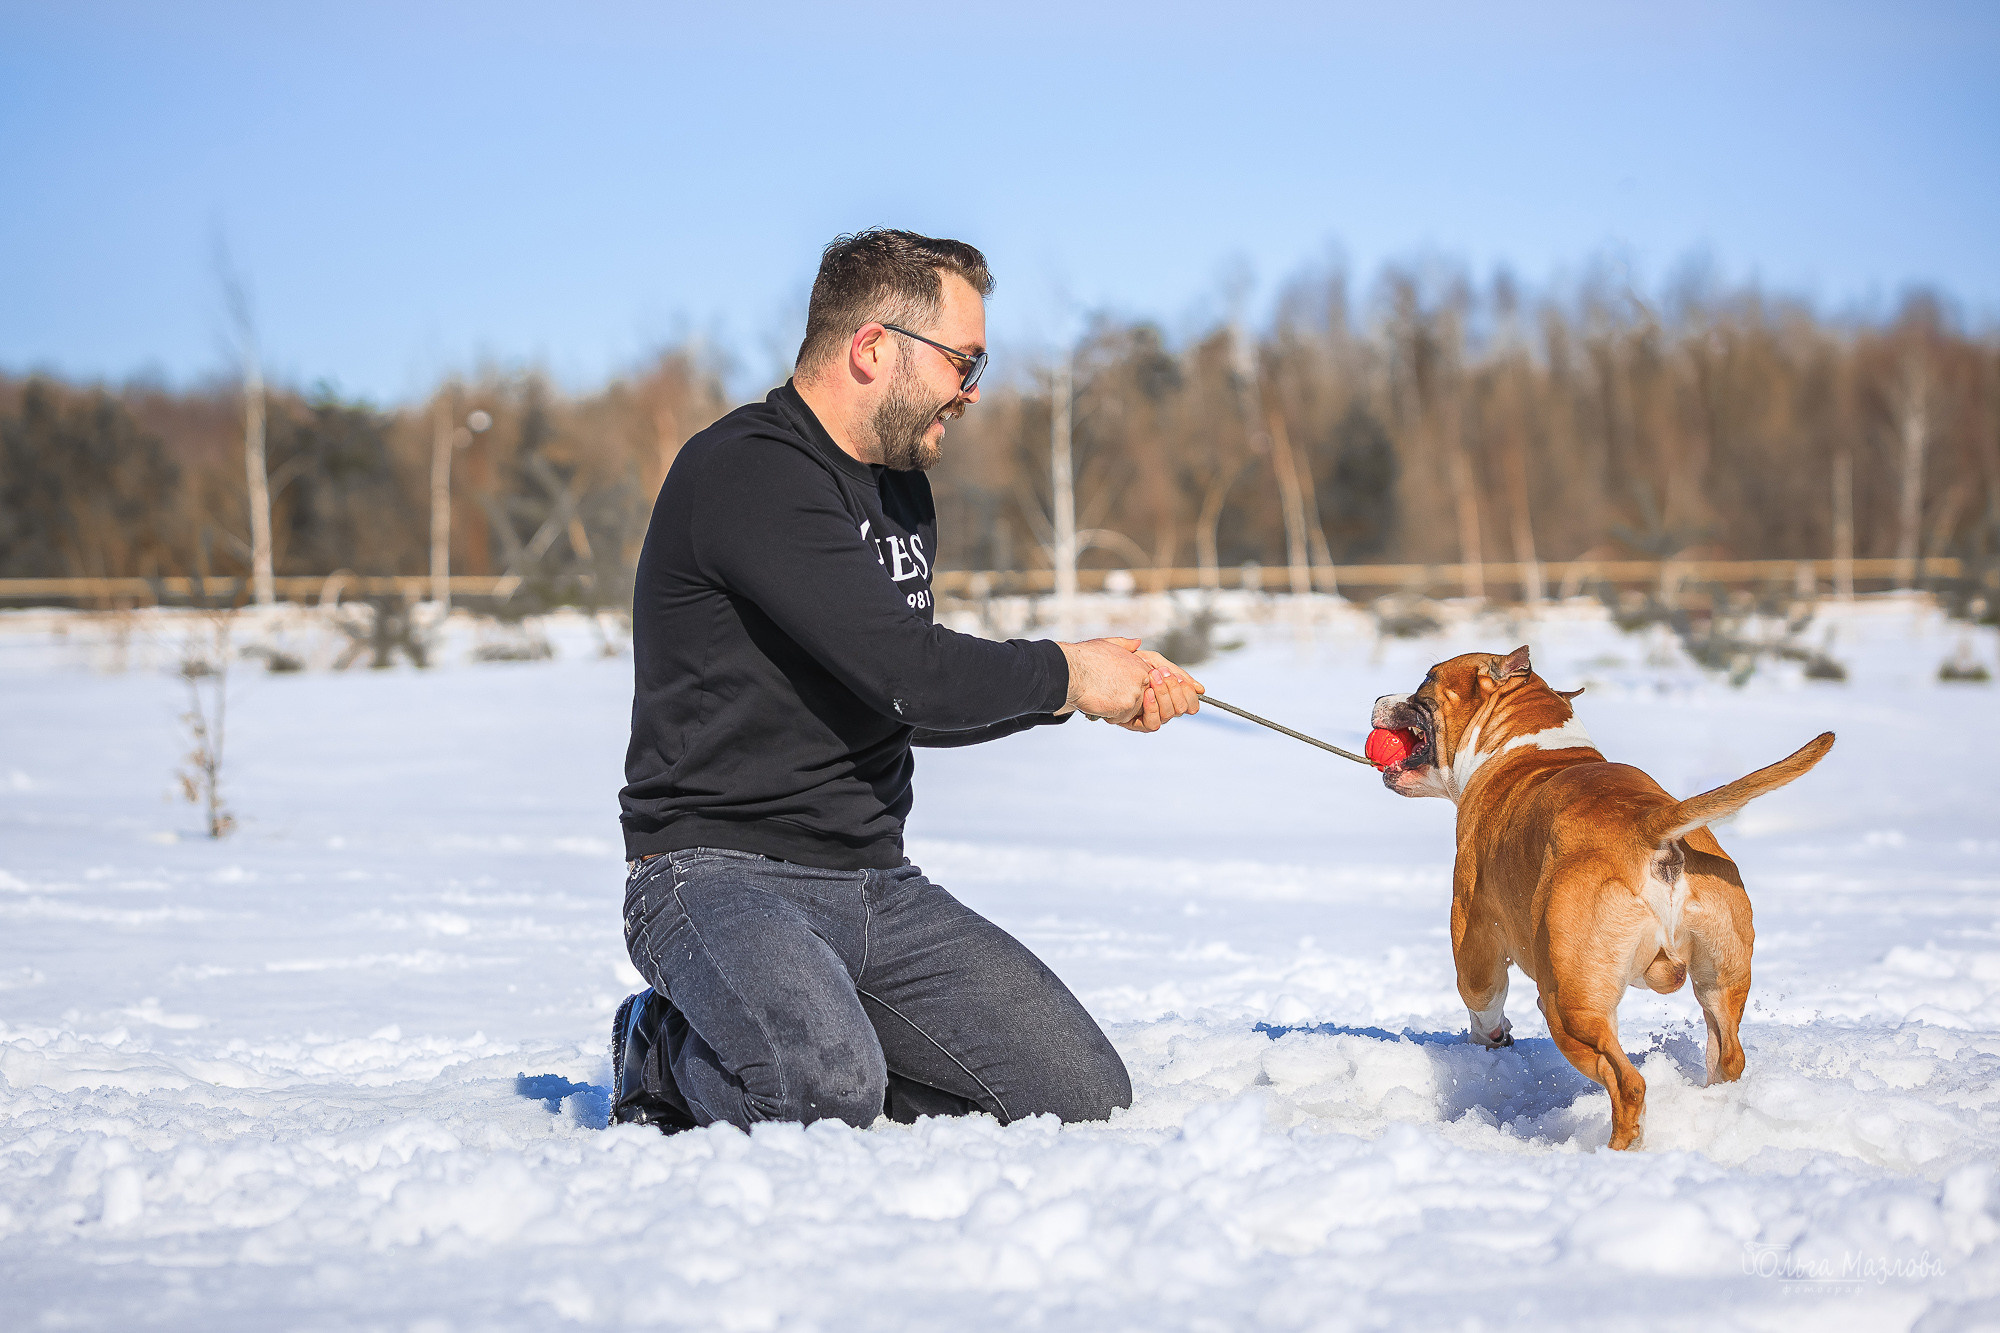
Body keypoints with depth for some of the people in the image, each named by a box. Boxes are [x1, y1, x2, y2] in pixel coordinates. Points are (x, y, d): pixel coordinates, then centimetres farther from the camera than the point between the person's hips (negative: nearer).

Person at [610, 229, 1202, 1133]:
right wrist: (1062, 673, -6)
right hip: (722, 877, -8)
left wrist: (1100, 693, 11)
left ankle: (805, 1046, 11)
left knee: (1086, 1096, -6)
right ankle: (673, 1051, -1)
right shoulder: (746, 473, -16)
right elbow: (909, 675, -23)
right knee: (828, 1098, -35)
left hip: (877, 884, 9)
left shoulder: (901, 490, 16)